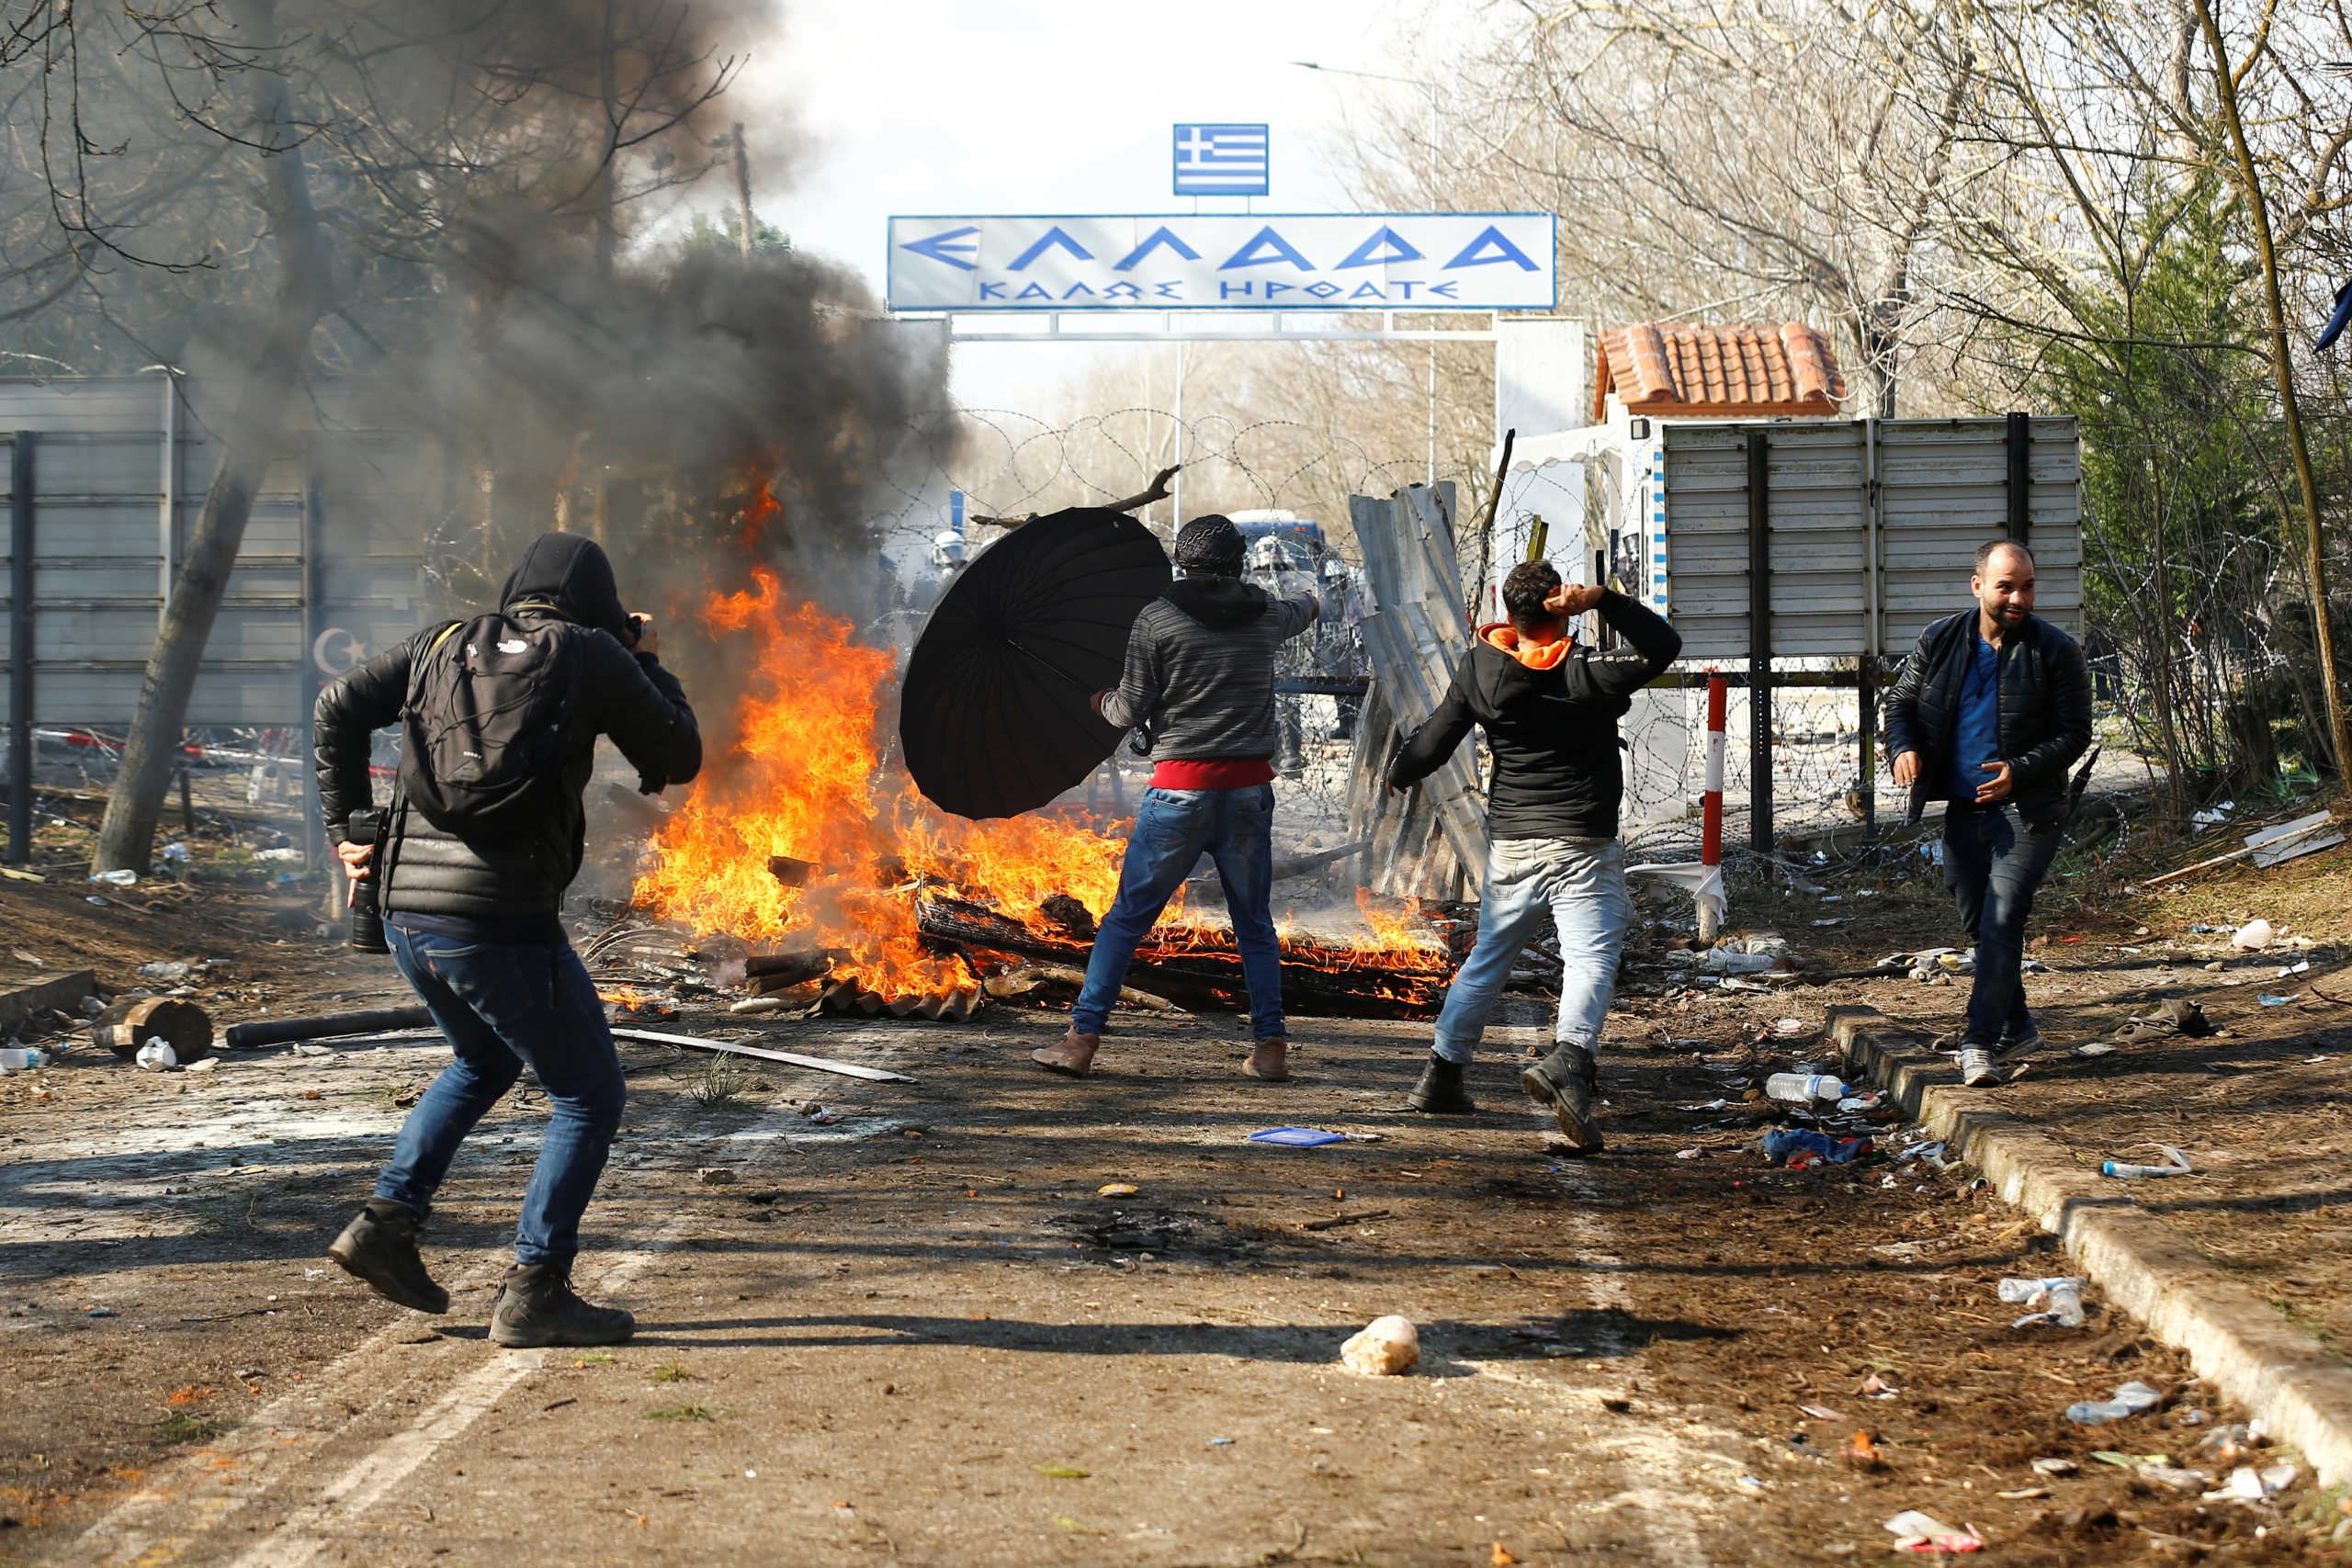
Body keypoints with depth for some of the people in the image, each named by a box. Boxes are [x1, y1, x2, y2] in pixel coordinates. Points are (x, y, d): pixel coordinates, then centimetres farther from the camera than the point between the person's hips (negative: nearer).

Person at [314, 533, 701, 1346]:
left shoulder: (445, 642, 14)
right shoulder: (590, 656, 0)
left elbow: (339, 707, 11)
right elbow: (679, 758, 9)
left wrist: (346, 827, 16)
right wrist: (650, 664, 23)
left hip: (405, 911, 7)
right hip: (502, 920, -6)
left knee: (483, 1061, 31)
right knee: (589, 1095, 7)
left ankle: (387, 1220, 19)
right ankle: (534, 1290, 1)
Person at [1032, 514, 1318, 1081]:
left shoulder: (1156, 620, -5)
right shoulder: (1265, 614, 7)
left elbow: (1131, 711, -3)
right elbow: (1302, 609, 32)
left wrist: (1104, 703, 21)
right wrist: (1308, 599, 56)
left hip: (1181, 789, -3)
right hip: (1249, 787, 3)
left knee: (1127, 918, 3)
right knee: (1254, 923, 12)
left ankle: (1082, 1039, 1)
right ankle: (1271, 1047, 9)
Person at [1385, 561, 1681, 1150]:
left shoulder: (1479, 669, 0)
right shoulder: (1587, 673, -13)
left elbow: (1437, 738, 9)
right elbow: (1663, 644, -7)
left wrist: (1398, 775, 29)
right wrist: (1601, 599, -16)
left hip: (1510, 846, 5)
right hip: (1582, 847, -5)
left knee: (1486, 960, 19)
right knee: (1591, 959, -12)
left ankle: (1441, 1074, 27)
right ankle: (1570, 1055, -37)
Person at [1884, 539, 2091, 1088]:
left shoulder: (2056, 651, -8)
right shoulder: (1940, 641, 2)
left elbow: (2074, 733, -6)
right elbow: (1901, 702, 12)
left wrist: (2018, 771, -21)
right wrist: (1903, 747, -10)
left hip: (2026, 810, -5)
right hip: (1962, 810, 5)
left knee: (2001, 920, -15)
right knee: (1978, 922, 13)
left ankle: (1980, 1041, -15)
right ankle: (2017, 1028, 30)